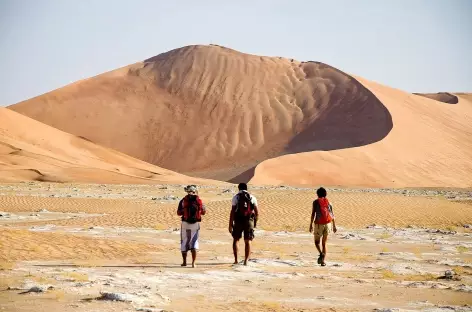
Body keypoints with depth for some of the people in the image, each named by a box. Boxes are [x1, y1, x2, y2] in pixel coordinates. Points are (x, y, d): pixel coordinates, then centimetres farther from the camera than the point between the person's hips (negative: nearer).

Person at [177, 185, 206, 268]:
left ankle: (184, 262, 18)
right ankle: (193, 262, -9)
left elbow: (178, 213, -4)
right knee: (194, 243, 4)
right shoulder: (199, 201, 0)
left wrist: (184, 210, 9)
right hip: (195, 224, 1)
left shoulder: (183, 201, -4)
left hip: (185, 223, -1)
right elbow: (203, 212, 12)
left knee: (184, 243, 13)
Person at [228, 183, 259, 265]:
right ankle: (246, 261, 0)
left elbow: (232, 211, -6)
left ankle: (236, 260, 8)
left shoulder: (236, 197, 1)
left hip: (238, 221, -1)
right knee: (247, 241, 7)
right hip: (249, 221, 1)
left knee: (235, 240, 14)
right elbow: (256, 212, 5)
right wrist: (255, 221, 20)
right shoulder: (252, 197, 7)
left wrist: (230, 224, -4)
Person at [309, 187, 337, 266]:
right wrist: (334, 226, 11)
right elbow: (332, 214, 6)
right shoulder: (328, 202, 9)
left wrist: (311, 225, -4)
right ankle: (323, 260, 2)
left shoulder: (315, 202, 0)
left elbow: (313, 214, -7)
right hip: (328, 223, 3)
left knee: (317, 242, 12)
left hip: (319, 224, -3)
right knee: (324, 243, 13)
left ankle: (321, 254, -17)